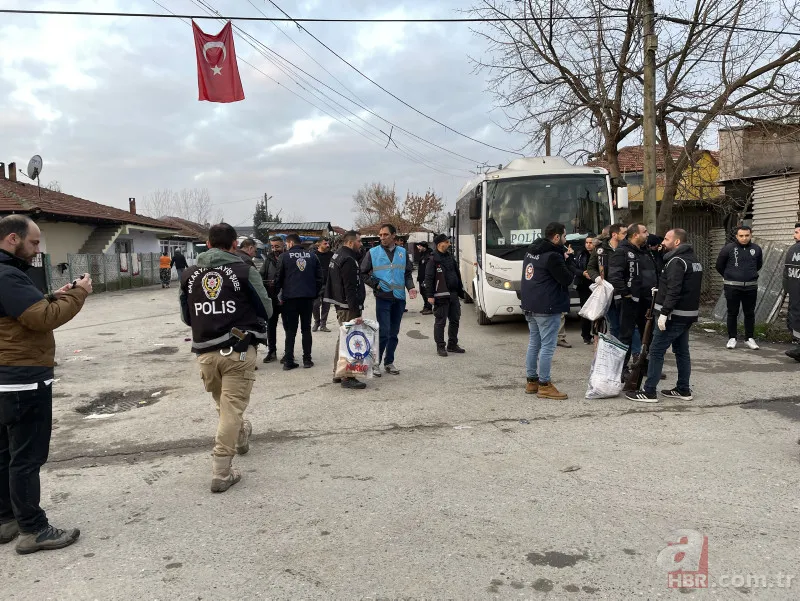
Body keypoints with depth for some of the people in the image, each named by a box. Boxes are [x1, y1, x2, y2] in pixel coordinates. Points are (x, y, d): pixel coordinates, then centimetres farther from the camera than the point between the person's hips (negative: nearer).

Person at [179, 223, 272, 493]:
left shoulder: (189, 275, 5)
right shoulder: (245, 271, -6)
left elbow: (186, 317, 13)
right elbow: (266, 311, 0)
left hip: (205, 352, 4)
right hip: (238, 351, -4)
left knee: (224, 404, 24)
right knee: (232, 408, 1)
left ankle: (241, 437, 49)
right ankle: (221, 473, 2)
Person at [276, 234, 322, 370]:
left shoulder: (285, 256, -2)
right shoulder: (311, 256, 6)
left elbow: (279, 278, -3)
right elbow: (319, 277, 5)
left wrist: (280, 295, 8)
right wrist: (315, 294, 12)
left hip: (291, 298, -2)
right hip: (308, 297, 2)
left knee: (290, 330, 4)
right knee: (306, 328, 11)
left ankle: (288, 361, 3)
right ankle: (307, 360, 10)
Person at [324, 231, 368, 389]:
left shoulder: (337, 255, 14)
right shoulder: (348, 260, -18)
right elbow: (350, 289, -23)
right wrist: (356, 312, -24)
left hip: (339, 305, 11)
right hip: (348, 307, -11)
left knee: (343, 339, 19)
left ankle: (338, 373, 27)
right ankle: (347, 378, -2)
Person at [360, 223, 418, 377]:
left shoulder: (402, 252, 10)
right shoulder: (373, 252, 1)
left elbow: (408, 273, 15)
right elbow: (363, 273, 4)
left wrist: (411, 287, -1)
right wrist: (376, 284, -9)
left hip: (399, 298, 4)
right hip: (383, 298, -4)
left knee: (394, 333, 10)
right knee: (383, 332, -9)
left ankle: (389, 362, 22)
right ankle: (376, 363, 4)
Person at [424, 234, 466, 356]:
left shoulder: (450, 257, 14)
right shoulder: (434, 259, -8)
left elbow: (457, 274, 20)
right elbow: (428, 278, -11)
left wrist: (460, 290, 16)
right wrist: (430, 295, -16)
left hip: (453, 294, 8)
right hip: (441, 296, -7)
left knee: (455, 320, 12)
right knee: (440, 321, -1)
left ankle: (452, 345, 24)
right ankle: (440, 346, 8)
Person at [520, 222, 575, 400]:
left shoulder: (530, 251, 11)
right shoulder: (553, 256, -17)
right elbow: (567, 279, -13)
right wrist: (568, 259, -1)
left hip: (530, 306, 9)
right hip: (547, 308, -9)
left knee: (534, 344, 14)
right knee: (547, 346, -4)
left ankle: (532, 381, 21)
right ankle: (544, 385, 0)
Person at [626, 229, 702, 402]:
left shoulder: (677, 261, -16)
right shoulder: (694, 260, 16)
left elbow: (673, 290, -25)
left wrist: (664, 313, -26)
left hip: (674, 315, -10)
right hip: (688, 314, 10)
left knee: (656, 351, -6)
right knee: (682, 351, 14)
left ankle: (649, 392, -5)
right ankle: (683, 390, 20)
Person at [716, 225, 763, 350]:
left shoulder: (756, 249, 2)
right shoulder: (728, 248, -7)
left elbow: (759, 265, 20)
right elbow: (719, 266, 4)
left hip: (751, 287, 3)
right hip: (732, 287, -2)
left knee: (750, 313, 9)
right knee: (732, 313, 5)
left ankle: (749, 338, 19)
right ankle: (732, 338, 13)